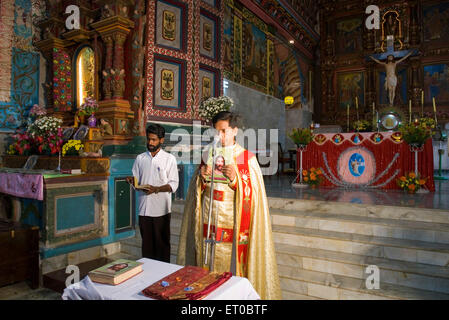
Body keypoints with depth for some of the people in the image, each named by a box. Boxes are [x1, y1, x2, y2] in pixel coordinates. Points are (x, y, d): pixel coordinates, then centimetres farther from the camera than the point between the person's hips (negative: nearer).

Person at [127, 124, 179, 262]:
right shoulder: (140, 158, 9)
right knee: (146, 242, 11)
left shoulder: (169, 159, -1)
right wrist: (132, 181, -11)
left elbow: (173, 184, -5)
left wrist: (156, 189, -20)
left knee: (162, 243, 6)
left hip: (161, 209, -3)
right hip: (144, 208, 3)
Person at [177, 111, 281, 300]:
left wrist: (235, 179, -23)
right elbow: (196, 191, 10)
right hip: (209, 225, 3)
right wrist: (201, 177, -10)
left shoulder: (248, 159, -3)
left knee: (233, 268, 3)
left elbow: (253, 195, -8)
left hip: (234, 227, -3)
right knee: (209, 269, 9)